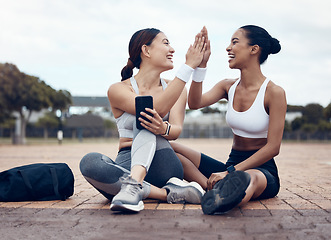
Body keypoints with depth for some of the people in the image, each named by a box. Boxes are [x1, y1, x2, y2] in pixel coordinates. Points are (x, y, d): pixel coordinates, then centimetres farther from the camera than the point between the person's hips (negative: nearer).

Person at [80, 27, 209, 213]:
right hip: (128, 166, -1)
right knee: (90, 162, -33)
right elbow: (157, 109, -18)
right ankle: (167, 193, -36)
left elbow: (176, 131, -5)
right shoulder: (118, 90, 0)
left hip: (163, 166, 2)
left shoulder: (177, 89, 12)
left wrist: (164, 129, -31)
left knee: (148, 122, -25)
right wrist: (189, 66, -20)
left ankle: (133, 184, -48)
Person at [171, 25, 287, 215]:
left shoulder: (274, 92, -10)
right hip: (233, 163, 6)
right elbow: (195, 103, -10)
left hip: (262, 169, -6)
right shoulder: (228, 87, 8)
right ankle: (217, 188, -32)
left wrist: (231, 172, -22)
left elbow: (273, 147, -15)